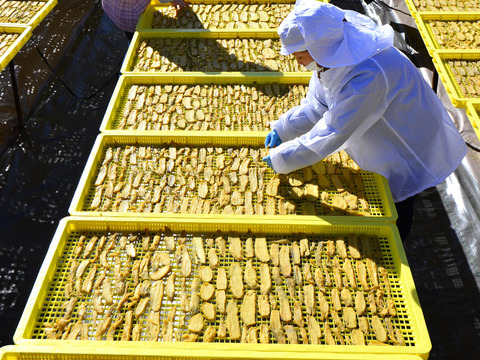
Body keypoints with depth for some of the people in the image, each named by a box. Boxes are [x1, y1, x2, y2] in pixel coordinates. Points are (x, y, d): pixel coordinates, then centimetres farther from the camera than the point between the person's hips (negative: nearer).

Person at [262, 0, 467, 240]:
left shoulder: (367, 76, -42)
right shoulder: (334, 54, -14)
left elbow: (333, 134, -38)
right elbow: (316, 104, -4)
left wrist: (282, 159, -30)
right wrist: (282, 130, -14)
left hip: (408, 150, -8)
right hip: (380, 141, 8)